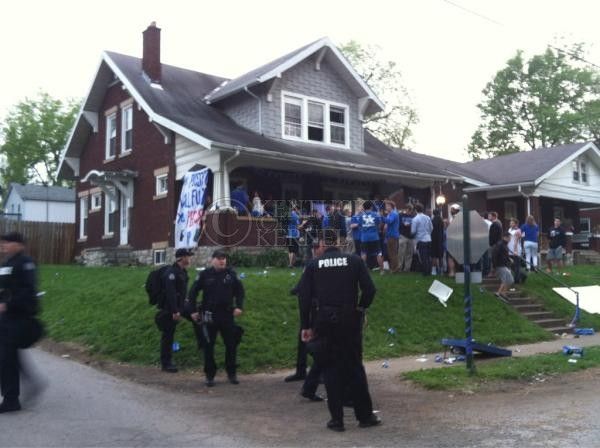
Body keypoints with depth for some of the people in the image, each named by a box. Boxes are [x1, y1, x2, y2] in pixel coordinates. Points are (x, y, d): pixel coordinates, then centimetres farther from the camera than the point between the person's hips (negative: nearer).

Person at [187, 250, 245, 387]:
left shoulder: (231, 274, 3)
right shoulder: (205, 275, -2)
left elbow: (240, 290, 11)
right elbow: (193, 292, 2)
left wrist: (239, 306, 0)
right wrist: (194, 310, -2)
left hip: (227, 314, 2)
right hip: (209, 315, -2)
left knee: (231, 344, 5)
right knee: (208, 346, 4)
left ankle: (232, 373, 20)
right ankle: (210, 375, 16)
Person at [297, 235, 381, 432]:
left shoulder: (313, 265, 2)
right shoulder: (354, 260, 1)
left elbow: (304, 297, -2)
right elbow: (369, 289, -5)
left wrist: (306, 326, 4)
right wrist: (361, 309, 11)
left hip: (324, 321, 0)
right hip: (350, 319, 1)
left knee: (330, 369, 9)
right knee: (355, 366, 11)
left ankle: (336, 419, 12)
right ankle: (365, 415, 17)